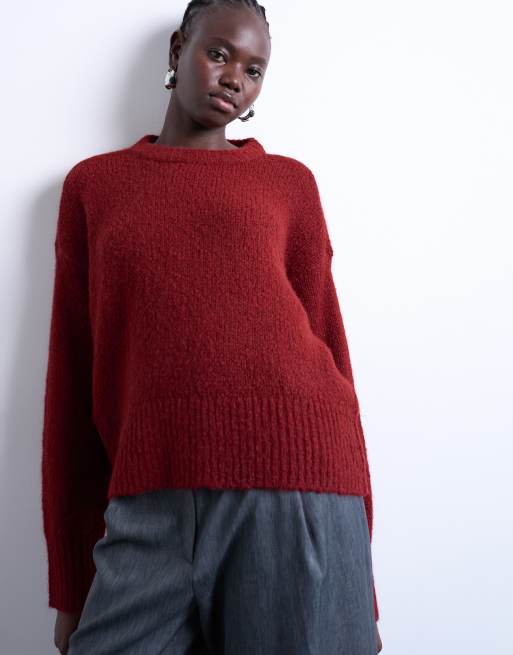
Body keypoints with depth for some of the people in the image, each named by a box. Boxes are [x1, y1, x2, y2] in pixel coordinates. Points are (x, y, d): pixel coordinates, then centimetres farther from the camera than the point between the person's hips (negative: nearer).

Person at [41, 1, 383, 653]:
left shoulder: (288, 181, 14)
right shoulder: (92, 184, 16)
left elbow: (328, 350, 10)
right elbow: (70, 379, 13)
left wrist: (358, 573, 6)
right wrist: (70, 587, 10)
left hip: (296, 500, 0)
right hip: (148, 513, 1)